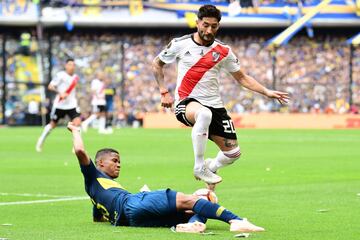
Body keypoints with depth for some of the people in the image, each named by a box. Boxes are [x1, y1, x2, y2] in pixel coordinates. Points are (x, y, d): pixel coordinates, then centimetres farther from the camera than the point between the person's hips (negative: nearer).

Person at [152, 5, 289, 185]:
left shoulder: (223, 51, 3)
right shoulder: (180, 44, -3)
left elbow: (242, 78, 12)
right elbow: (157, 64, 12)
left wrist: (267, 92, 1)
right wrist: (164, 92, 3)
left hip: (214, 105, 4)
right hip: (187, 102, -4)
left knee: (233, 152, -2)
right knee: (204, 114, -41)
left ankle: (211, 167, 32)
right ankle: (199, 167, -28)